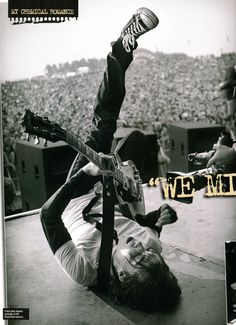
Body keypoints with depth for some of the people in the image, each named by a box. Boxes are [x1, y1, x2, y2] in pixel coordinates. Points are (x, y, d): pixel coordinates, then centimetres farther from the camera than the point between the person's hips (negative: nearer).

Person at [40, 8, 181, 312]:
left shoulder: (83, 270, -47)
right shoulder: (153, 247, -35)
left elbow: (49, 213, -45)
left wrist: (85, 173, -50)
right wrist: (162, 217, -25)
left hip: (78, 195, -2)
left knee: (103, 125, -3)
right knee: (137, 137, 9)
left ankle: (121, 53, 16)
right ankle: (122, 54, 33)